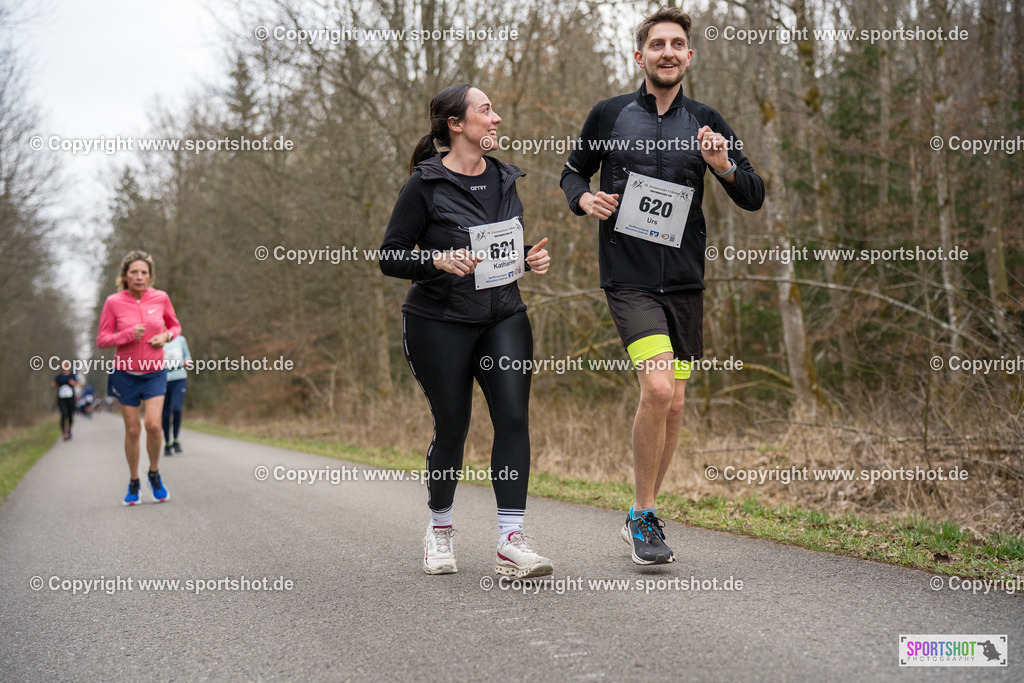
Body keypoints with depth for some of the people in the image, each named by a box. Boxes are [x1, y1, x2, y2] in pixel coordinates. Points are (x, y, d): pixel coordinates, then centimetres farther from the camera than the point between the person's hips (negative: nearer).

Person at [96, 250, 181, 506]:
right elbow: (102, 339, -4)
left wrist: (166, 336, -9)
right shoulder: (114, 302, -7)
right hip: (126, 374, 0)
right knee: (132, 430, 4)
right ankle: (134, 482, 22)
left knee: (153, 424, -15)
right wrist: (128, 335, -20)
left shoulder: (160, 298, -3)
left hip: (154, 373, 0)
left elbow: (175, 326, 13)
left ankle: (154, 474, 10)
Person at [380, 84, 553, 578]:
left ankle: (511, 543, -10)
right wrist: (439, 261, -24)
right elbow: (390, 258, -7)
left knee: (514, 417, -11)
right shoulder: (425, 186, -7)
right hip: (440, 322, -4)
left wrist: (531, 259, 3)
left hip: (504, 317, 5)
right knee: (451, 427, 2)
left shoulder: (505, 179, 11)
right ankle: (439, 528, 27)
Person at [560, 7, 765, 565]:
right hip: (628, 278, -3)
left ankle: (641, 514, 27)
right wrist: (583, 199, -5)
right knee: (657, 389, -21)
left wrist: (724, 166, -15)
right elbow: (573, 171, 17)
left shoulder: (706, 124, 7)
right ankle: (645, 518, -5)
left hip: (685, 281, 4)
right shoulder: (609, 115, 3)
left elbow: (754, 198, 5)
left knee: (673, 405, 8)